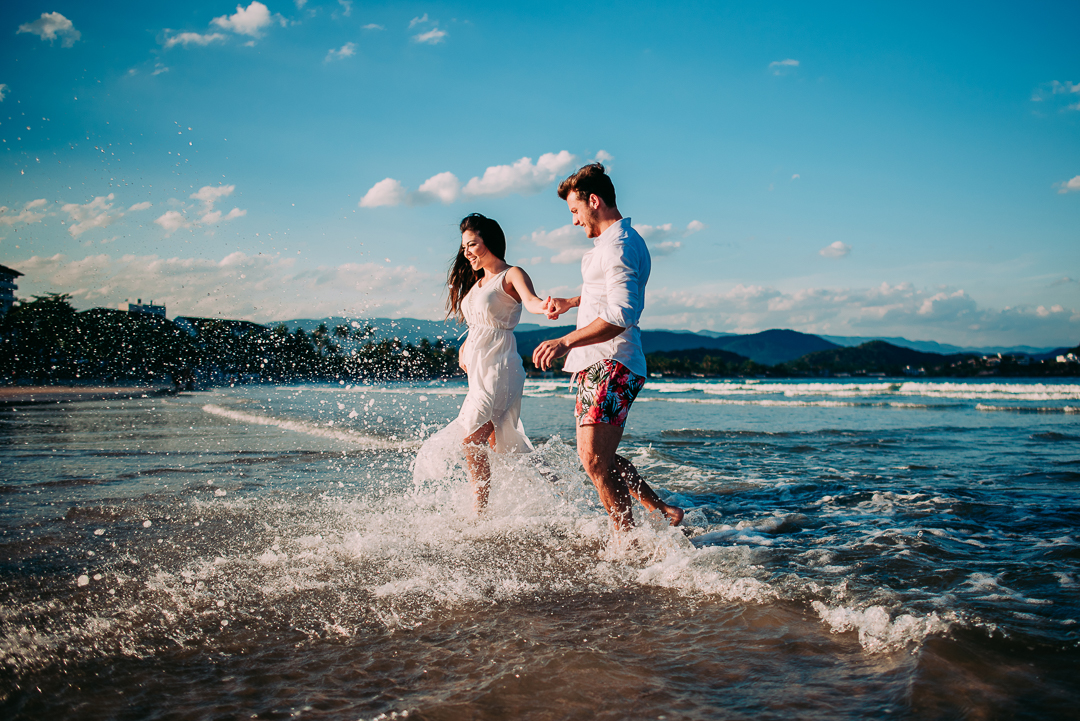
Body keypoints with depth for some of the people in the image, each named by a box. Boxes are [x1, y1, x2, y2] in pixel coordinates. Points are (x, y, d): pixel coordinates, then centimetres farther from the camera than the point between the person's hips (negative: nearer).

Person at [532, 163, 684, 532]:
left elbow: (621, 315, -27)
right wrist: (571, 302, 39)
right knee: (594, 456, 14)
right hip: (598, 365, 11)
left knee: (595, 460, -13)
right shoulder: (617, 241, 20)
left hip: (611, 366, -11)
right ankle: (661, 511, 20)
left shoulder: (618, 245, -15)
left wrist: (566, 342, -32)